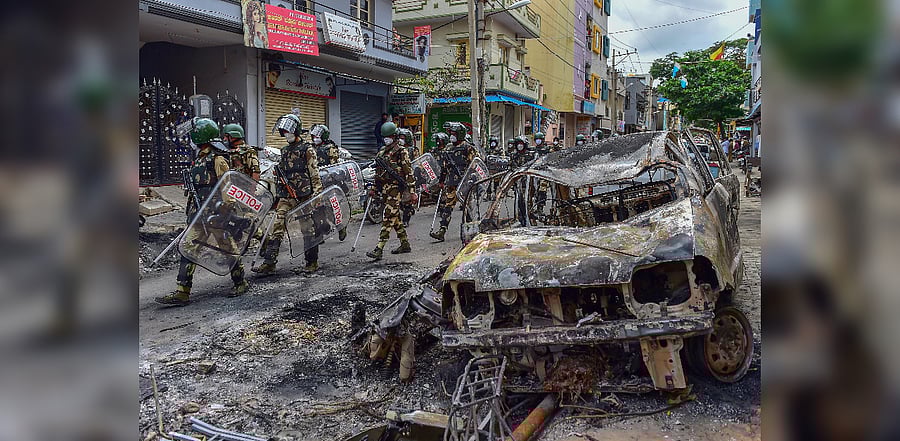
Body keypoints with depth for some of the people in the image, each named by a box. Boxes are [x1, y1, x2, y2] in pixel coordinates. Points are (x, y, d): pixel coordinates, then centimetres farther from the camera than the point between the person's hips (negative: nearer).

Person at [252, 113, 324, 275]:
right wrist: (278, 194, 22)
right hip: (286, 196, 6)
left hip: (304, 195, -6)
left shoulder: (307, 149, -3)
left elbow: (315, 174, -7)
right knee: (276, 227, -4)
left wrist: (317, 195, -13)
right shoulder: (285, 151, 18)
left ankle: (312, 262, 16)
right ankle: (269, 263, -5)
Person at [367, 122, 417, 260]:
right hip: (385, 188, 8)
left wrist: (412, 192, -15)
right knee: (395, 218, 13)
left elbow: (409, 172, -10)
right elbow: (378, 172, 23)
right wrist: (373, 188, 20)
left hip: (395, 188, -8)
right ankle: (405, 244, 25)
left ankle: (379, 249, -16)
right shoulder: (382, 151, 17)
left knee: (388, 219, -11)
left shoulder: (401, 152, -6)